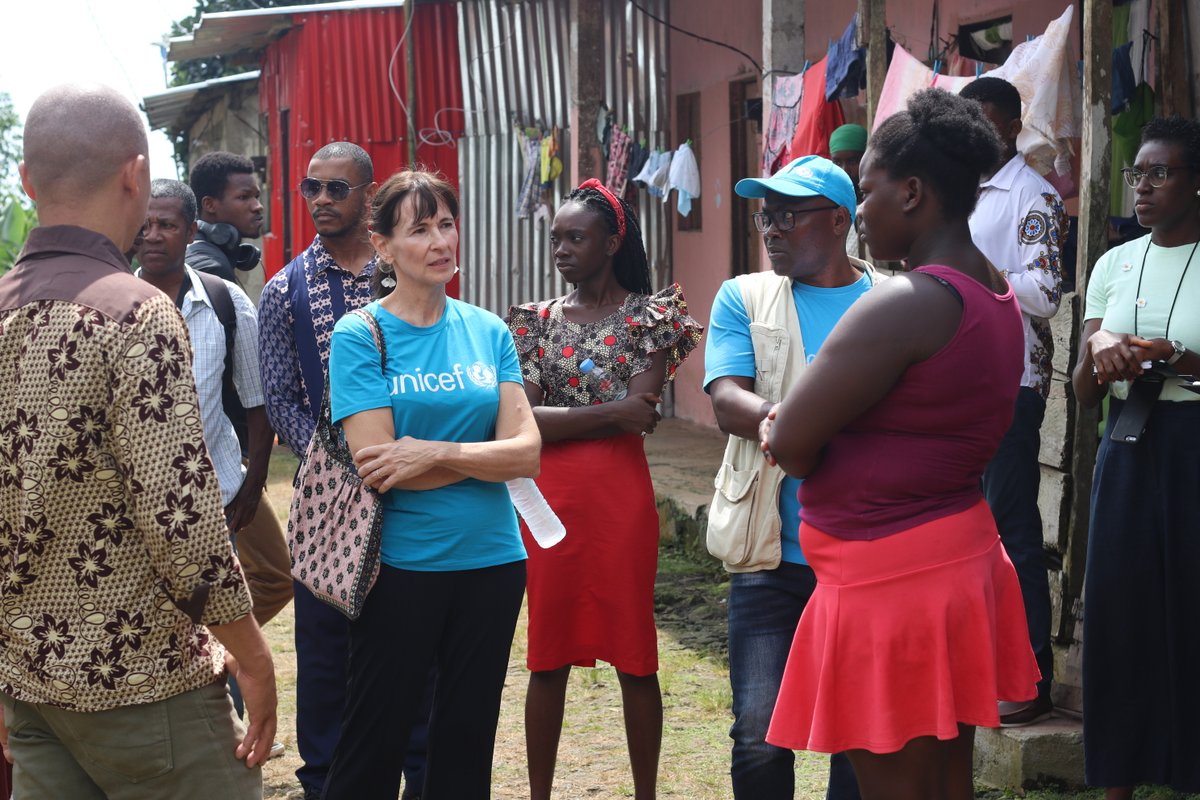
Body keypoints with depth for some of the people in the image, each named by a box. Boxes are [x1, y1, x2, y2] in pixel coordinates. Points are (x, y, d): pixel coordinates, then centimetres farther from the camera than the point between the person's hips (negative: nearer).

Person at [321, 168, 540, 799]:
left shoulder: (487, 331, 5)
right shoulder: (360, 336, -7)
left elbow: (527, 453, -4)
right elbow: (377, 467, -15)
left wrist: (435, 451, -18)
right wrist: (488, 453, -10)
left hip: (492, 559, 4)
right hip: (402, 564, -4)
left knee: (468, 738, 14)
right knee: (374, 746, 6)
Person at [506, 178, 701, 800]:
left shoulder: (649, 316, 1)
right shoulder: (536, 320, 8)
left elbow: (641, 413, -11)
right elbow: (522, 421, -5)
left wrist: (558, 420, -11)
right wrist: (611, 412, -13)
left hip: (622, 497, -2)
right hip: (549, 498, 2)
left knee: (634, 655, 5)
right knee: (548, 656, 8)